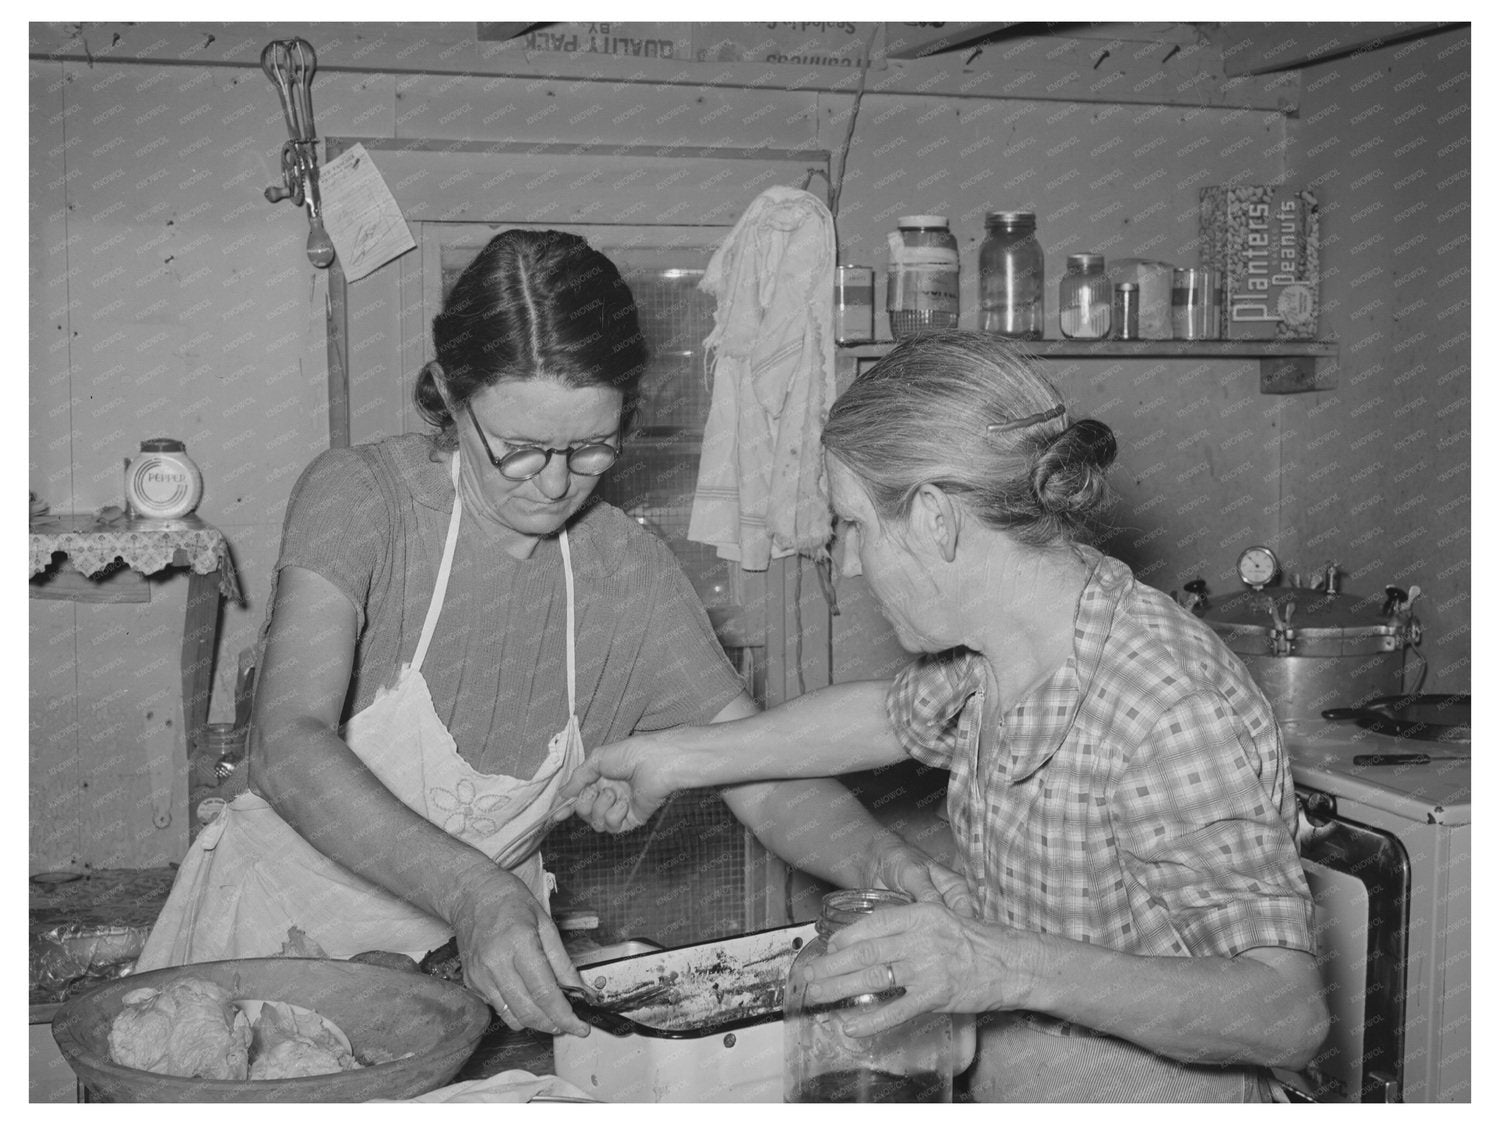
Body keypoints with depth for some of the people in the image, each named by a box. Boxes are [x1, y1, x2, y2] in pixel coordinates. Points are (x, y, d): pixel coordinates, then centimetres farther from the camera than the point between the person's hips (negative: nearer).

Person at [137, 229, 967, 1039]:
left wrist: (880, 859, -28)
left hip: (485, 950, 4)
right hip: (285, 928, -4)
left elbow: (767, 780, -7)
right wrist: (472, 893, -42)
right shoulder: (361, 496, -16)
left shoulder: (630, 576, -5)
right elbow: (288, 749, -29)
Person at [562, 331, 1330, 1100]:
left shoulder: (1171, 714, -26)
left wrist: (1018, 968, -39)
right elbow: (889, 714, 21)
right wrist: (677, 759, 26)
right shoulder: (990, 652, -1)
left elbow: (1290, 1016, -28)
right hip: (1004, 1086, 7)